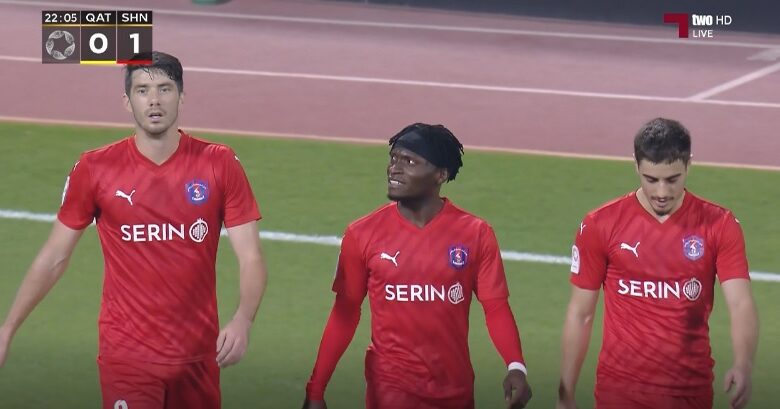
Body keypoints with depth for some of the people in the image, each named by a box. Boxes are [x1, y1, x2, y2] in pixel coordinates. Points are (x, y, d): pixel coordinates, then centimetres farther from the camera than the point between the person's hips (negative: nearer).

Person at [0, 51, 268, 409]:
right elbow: (53, 258, 5)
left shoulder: (220, 165, -3)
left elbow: (251, 258, -5)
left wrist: (242, 321, -23)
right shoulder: (95, 169, -3)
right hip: (126, 353, -1)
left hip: (198, 352, 2)